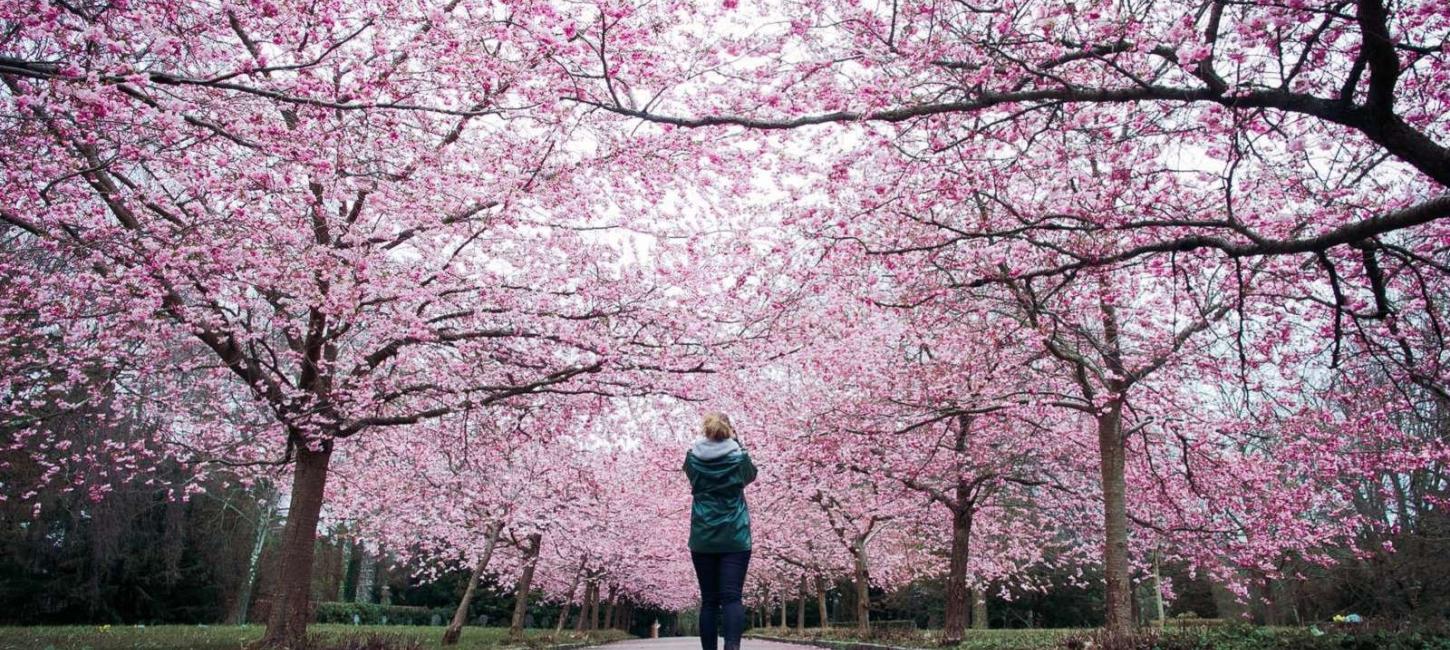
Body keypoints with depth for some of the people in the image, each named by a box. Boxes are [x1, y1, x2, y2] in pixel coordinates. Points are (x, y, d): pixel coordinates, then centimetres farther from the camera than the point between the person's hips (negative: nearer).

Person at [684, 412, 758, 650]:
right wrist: (736, 443, 19)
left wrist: (705, 441, 19)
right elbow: (750, 475, 20)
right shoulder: (738, 456, -2)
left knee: (709, 600, 6)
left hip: (703, 539, 2)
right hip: (735, 538, -1)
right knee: (732, 596, -8)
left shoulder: (693, 457, 0)